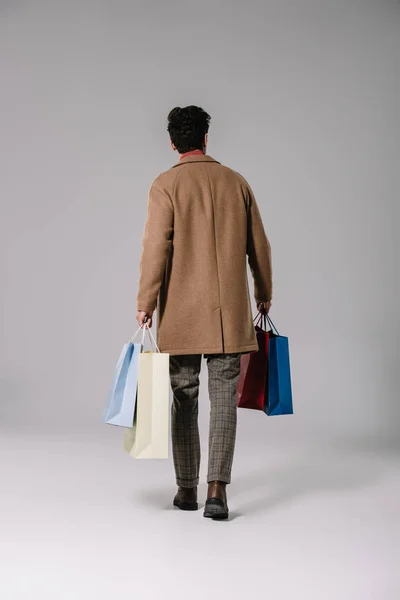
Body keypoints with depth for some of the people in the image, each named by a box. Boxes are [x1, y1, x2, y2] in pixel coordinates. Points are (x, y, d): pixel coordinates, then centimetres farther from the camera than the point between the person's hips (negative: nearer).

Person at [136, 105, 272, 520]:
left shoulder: (166, 185, -4)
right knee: (224, 398, 3)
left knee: (184, 399, 9)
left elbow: (156, 247, -11)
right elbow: (259, 246, 11)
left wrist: (145, 303, -5)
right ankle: (216, 489, -7)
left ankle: (187, 489, 17)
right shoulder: (237, 182, 6)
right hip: (229, 312, 2)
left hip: (181, 313, -1)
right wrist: (264, 294, 24)